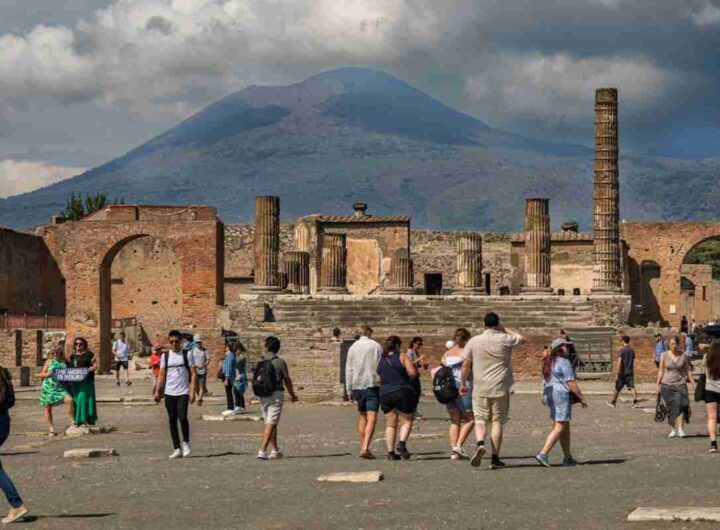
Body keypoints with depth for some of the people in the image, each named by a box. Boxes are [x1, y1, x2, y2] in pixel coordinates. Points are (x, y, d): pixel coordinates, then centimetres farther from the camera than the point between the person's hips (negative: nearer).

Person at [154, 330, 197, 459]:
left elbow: (193, 373, -1)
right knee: (172, 420, 3)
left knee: (182, 417, -16)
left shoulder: (187, 355, 2)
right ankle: (177, 449, 9)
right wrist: (157, 391, 0)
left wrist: (192, 391, -10)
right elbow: (162, 374, 9)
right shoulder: (165, 356, 9)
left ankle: (186, 443, 6)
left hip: (183, 392, -3)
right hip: (169, 393, 3)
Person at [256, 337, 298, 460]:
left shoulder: (260, 361, 4)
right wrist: (292, 395, 13)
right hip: (276, 394, -4)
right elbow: (287, 380, -1)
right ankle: (262, 451, -15)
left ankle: (275, 451, 20)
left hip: (263, 395, 4)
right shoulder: (280, 362, -7)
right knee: (271, 424, -5)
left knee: (270, 424, 15)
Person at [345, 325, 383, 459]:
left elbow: (348, 370, 7)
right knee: (371, 419, -9)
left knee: (362, 417, 18)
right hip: (372, 385, -4)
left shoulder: (353, 347, 7)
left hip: (357, 386, 4)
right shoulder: (376, 346, -2)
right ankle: (365, 448, -23)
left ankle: (363, 446, 18)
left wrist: (349, 390, 12)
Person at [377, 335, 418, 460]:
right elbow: (413, 373, -13)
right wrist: (407, 379, 6)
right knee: (406, 420, 8)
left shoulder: (381, 360, 9)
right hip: (402, 392, -4)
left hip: (385, 394, 4)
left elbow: (380, 379, 12)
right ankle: (402, 442, -15)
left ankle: (391, 451, 3)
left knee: (390, 424, 10)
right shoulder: (402, 357, -5)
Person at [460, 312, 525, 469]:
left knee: (480, 420, 9)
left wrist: (463, 383, 15)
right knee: (497, 422, 6)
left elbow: (465, 365, 3)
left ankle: (480, 444, -20)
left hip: (480, 388, 1)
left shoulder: (474, 341, 0)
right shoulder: (504, 339, -4)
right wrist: (505, 330, 21)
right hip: (500, 388, 0)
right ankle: (495, 458, 6)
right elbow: (521, 338, 16)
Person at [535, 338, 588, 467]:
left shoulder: (549, 362, 14)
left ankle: (567, 457, 14)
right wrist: (582, 398, -9)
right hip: (562, 395, -9)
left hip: (550, 394, 9)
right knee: (559, 428, -7)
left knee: (565, 427, 13)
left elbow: (546, 382, 16)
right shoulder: (564, 362, -13)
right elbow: (571, 383, -16)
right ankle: (543, 454, -14)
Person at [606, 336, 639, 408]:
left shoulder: (621, 350, -11)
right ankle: (635, 402, -20)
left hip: (623, 372, -5)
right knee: (632, 387, -4)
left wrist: (617, 372, -21)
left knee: (617, 388, 8)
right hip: (630, 372, 5)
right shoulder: (632, 350, 9)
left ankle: (613, 402, 20)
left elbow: (619, 362, -19)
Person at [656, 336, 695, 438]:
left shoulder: (684, 356, 3)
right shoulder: (664, 356, 2)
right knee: (671, 408, 4)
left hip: (680, 384, -1)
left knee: (681, 405, -17)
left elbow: (688, 370, 8)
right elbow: (661, 371, 6)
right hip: (667, 385, 1)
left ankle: (680, 429, -23)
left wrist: (693, 383, 3)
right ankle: (672, 429, 16)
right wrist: (658, 384, 2)